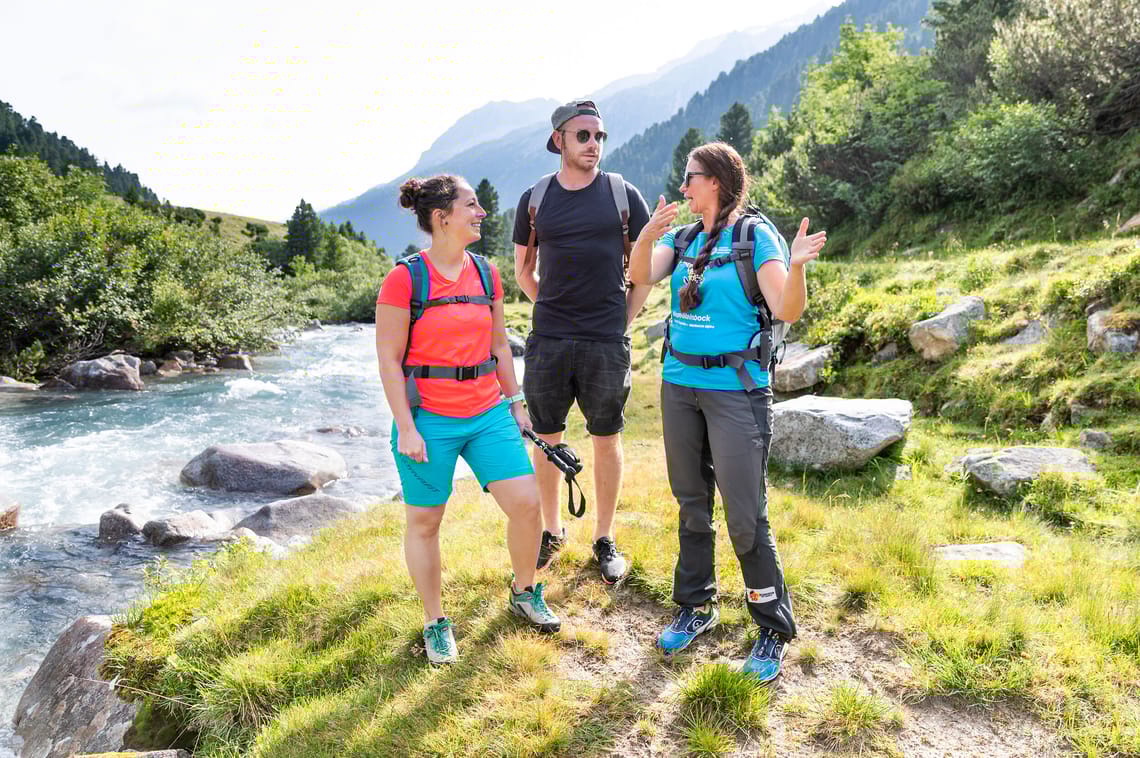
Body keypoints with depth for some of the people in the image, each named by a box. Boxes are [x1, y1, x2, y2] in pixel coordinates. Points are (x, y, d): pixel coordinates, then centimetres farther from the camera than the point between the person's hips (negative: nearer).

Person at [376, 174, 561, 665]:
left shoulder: (486, 273, 7)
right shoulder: (405, 279, -10)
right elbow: (388, 358, -9)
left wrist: (515, 403, 14)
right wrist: (405, 428, -12)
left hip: (487, 413, 5)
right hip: (428, 419, -4)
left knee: (526, 502, 0)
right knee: (424, 521, 8)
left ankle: (524, 594, 26)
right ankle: (435, 624, 27)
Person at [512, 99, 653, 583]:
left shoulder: (623, 195, 3)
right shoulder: (535, 199, 6)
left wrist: (623, 318, 3)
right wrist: (552, 309, 9)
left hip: (607, 343, -1)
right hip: (548, 341, 2)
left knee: (606, 440, 6)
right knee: (546, 439, 9)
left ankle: (605, 539, 21)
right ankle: (552, 531, 27)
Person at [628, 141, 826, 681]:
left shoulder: (756, 236, -6)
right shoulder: (683, 238, 10)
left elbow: (787, 311, -15)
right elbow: (640, 276, -6)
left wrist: (796, 267, -34)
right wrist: (648, 236, -24)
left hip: (736, 389, -6)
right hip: (679, 383, 6)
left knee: (745, 516, -4)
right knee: (691, 504, 16)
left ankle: (774, 629, 14)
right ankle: (696, 607, 32)